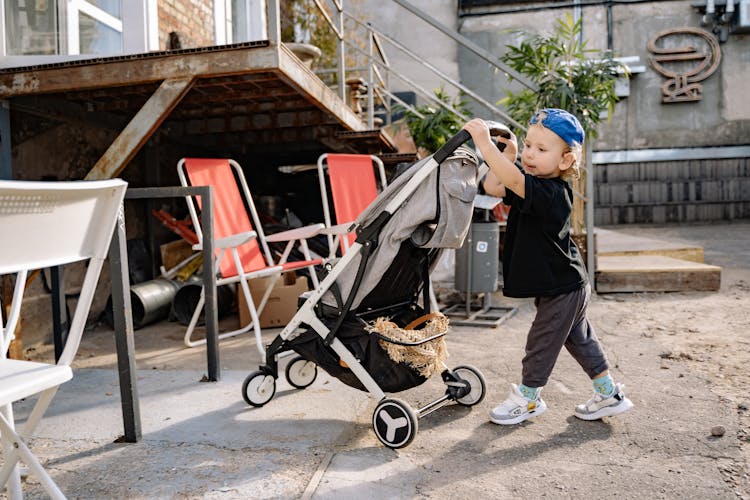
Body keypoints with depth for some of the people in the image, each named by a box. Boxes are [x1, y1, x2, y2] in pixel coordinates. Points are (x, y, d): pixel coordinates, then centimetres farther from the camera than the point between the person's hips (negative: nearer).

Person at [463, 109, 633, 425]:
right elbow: (493, 187, 6)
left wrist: (485, 143, -41)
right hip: (567, 287, 10)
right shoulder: (532, 187, 3)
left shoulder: (551, 193, -27)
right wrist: (508, 154, -1)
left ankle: (528, 399, 27)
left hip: (561, 289, -10)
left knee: (541, 343, 7)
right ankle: (610, 394, 36)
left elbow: (513, 180, -43)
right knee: (579, 340, 21)